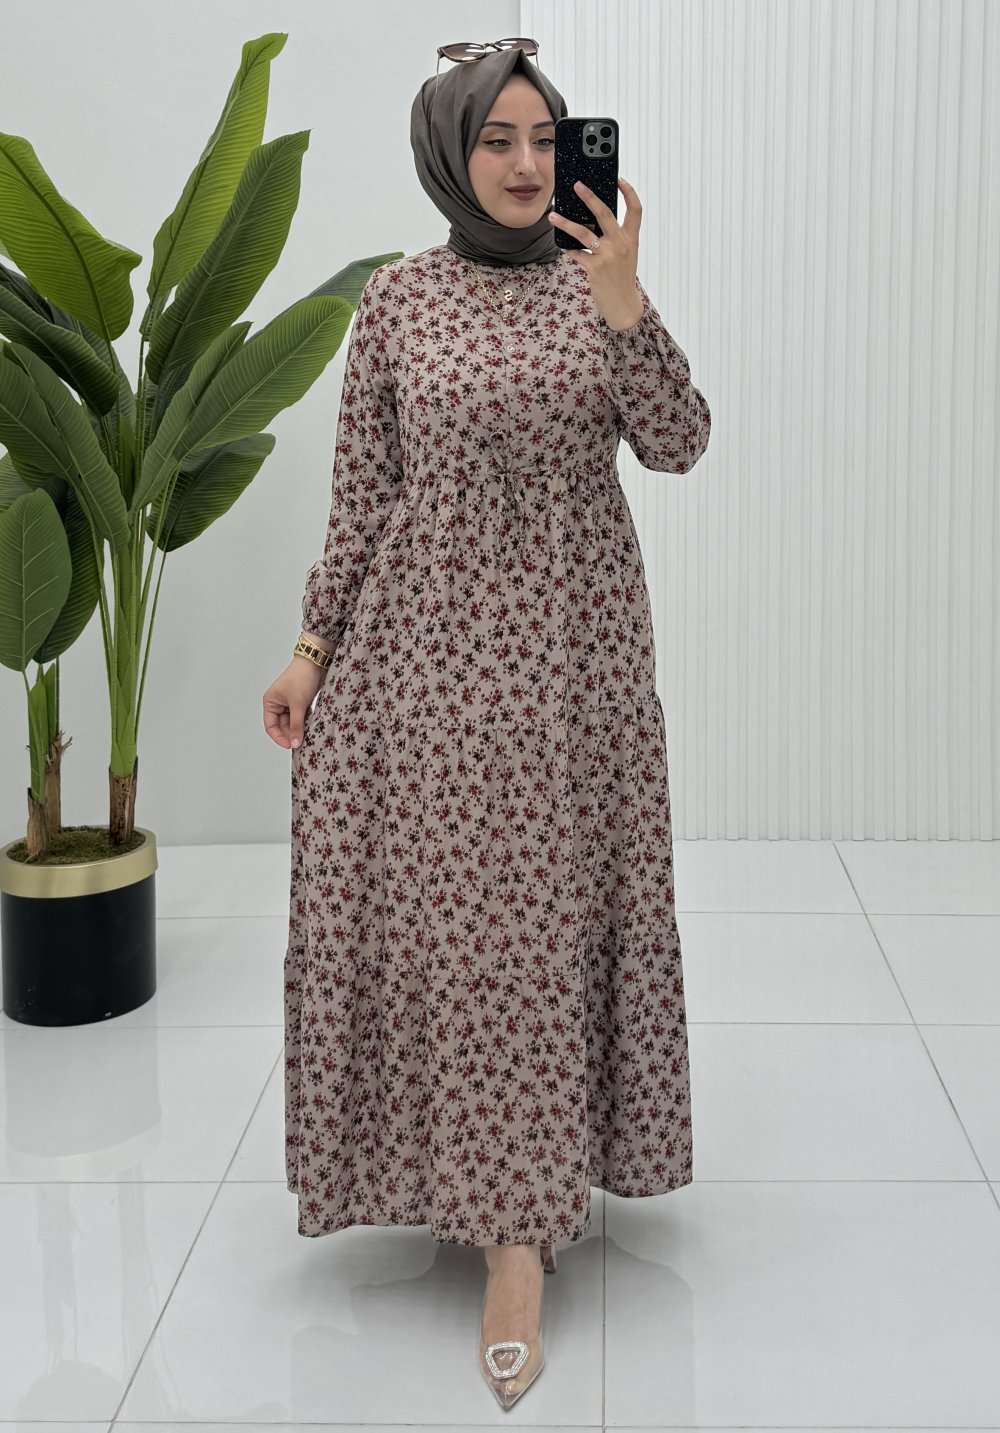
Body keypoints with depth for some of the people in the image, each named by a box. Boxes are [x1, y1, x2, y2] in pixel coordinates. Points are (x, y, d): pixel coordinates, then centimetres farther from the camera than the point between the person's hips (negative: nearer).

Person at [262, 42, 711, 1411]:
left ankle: (519, 1226, 9)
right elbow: (362, 487, 3)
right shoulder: (396, 299, 2)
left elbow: (677, 445, -6)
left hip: (571, 638, 0)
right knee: (432, 901, 2)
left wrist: (621, 302, -19)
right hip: (427, 632, 0)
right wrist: (311, 646, 0)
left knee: (546, 913, 3)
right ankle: (466, 1159, 24)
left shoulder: (600, 283, 3)